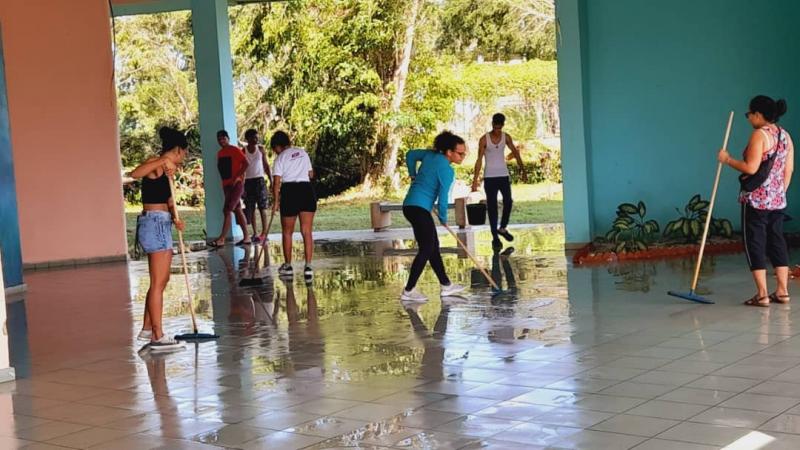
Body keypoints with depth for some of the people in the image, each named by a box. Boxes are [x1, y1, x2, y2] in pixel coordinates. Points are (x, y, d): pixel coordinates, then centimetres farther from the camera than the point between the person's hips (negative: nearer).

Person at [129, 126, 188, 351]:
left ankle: (147, 329, 26)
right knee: (158, 283, -6)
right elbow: (135, 173, -30)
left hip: (159, 225, 10)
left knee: (160, 281, 18)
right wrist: (163, 161, -36)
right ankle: (157, 337, -3)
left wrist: (175, 218, -5)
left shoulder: (165, 170, 18)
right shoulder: (155, 164, -10)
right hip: (155, 224, -10)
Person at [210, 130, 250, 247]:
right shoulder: (219, 153, 13)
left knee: (227, 210, -14)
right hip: (226, 185, 8)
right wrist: (223, 183, 13)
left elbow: (245, 163, -15)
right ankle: (246, 237, 15)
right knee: (237, 211, 10)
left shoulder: (235, 150, -8)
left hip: (236, 184, -8)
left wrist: (237, 177, -20)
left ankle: (221, 239, -16)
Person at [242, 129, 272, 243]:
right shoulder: (243, 151, 2)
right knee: (250, 208, 2)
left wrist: (271, 179, -1)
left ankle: (264, 232, -5)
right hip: (248, 181, 1)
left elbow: (266, 165, 7)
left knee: (262, 207, -4)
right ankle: (254, 233, 7)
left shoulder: (261, 149, 4)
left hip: (259, 180, -1)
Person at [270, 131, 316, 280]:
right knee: (307, 231, 0)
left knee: (287, 232, 13)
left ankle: (287, 266, 23)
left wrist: (276, 201, -4)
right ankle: (308, 266, -12)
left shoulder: (280, 158, -1)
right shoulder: (303, 153, 12)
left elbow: (276, 182, -9)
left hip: (289, 192, -3)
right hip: (307, 190, 3)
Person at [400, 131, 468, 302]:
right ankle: (408, 291, -8)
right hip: (419, 208, -10)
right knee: (427, 249, -8)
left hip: (410, 205, 10)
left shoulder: (431, 154, 10)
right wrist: (443, 218, 3)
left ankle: (446, 285, 20)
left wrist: (413, 176, 28)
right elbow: (443, 197, -12)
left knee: (433, 246, 14)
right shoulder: (447, 170, -14)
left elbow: (410, 155, 24)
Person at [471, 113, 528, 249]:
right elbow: (479, 160, -10)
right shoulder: (484, 139, -8)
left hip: (503, 175, 3)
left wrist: (523, 170, 5)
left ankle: (502, 228, 15)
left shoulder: (506, 137, 2)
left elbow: (515, 153, 10)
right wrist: (475, 179, -15)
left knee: (508, 202, -8)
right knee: (492, 206, -1)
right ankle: (495, 237, 3)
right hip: (490, 177, -3)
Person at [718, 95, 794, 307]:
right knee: (777, 241, 13)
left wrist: (727, 159, -9)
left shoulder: (759, 135, -14)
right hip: (778, 201, 8)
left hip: (756, 200, -7)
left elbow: (751, 168, -20)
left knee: (755, 243, -1)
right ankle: (782, 291, 16)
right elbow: (789, 170, 13)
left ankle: (762, 294, -2)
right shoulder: (785, 135, 9)